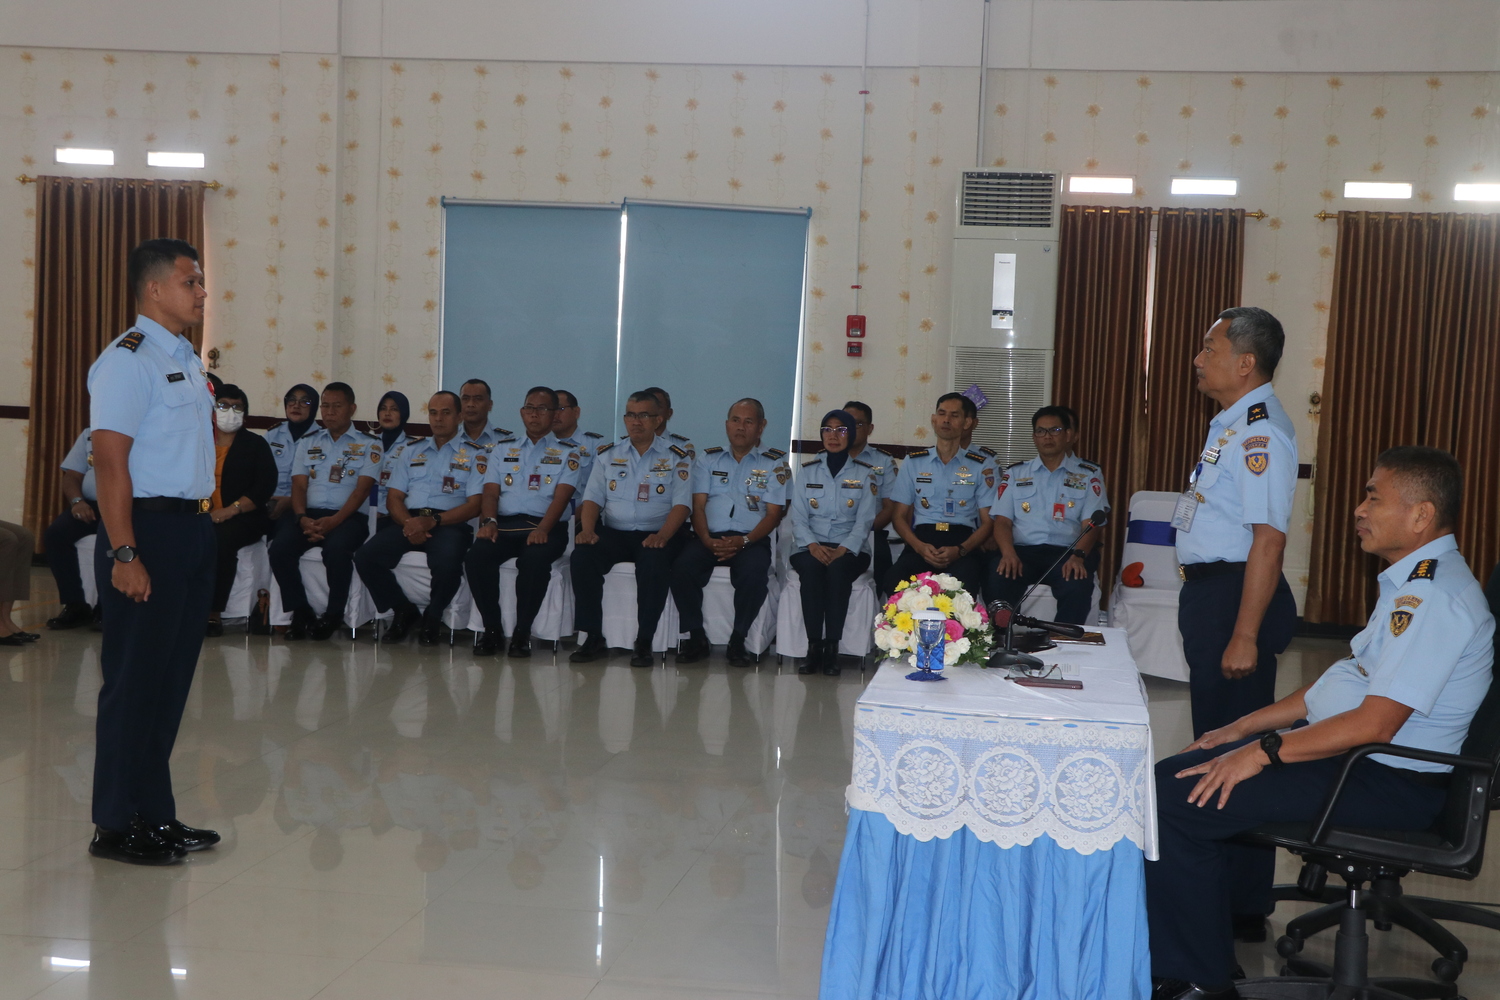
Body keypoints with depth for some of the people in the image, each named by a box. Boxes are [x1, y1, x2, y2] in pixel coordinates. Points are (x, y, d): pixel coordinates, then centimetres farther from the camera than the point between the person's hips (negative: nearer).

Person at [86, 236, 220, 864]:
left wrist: (203, 525, 12)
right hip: (149, 529, -9)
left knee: (173, 676, 14)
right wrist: (124, 554, -22)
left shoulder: (186, 359, 17)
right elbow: (110, 460, -17)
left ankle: (155, 815, 25)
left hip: (192, 527, 9)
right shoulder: (128, 359, -11)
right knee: (135, 679, -1)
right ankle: (116, 827, 10)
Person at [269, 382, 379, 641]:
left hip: (348, 516, -3)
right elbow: (299, 485, 10)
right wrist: (302, 518, -12)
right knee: (280, 547, -28)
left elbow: (361, 489, -4)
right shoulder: (307, 443, 20)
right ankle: (300, 612, -13)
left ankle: (333, 616, -18)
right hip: (309, 513, 4)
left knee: (336, 549, -37)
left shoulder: (369, 445, 8)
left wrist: (333, 521, -19)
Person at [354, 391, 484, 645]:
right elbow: (394, 497, 16)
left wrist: (432, 521, -15)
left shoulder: (475, 455, 10)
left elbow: (474, 505, -1)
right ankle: (403, 610, 1)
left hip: (449, 523, -4)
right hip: (408, 520, 4)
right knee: (365, 557, -23)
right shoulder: (412, 451, 24)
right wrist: (409, 523, -8)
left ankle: (432, 617, -6)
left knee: (447, 563, -37)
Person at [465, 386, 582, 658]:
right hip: (505, 524, 3)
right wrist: (488, 522, -12)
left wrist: (542, 529, -22)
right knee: (476, 557, -29)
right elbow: (491, 492, 10)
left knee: (534, 560, -37)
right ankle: (492, 629, -12)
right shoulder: (503, 449, 21)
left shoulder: (567, 454, 11)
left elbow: (561, 496, -4)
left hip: (545, 527, -3)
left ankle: (522, 632, -20)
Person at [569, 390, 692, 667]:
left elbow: (681, 504, -4)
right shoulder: (608, 455, 15)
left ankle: (644, 641, -25)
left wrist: (662, 536, -22)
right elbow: (593, 499, 9)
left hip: (656, 534, -3)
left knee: (654, 562, -37)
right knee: (583, 554, -28)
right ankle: (593, 637, -19)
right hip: (613, 532, 3)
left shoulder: (677, 457, 5)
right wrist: (587, 529, -12)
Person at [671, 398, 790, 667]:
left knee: (754, 574, -35)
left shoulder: (774, 463, 11)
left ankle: (738, 640, -17)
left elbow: (773, 514, 2)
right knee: (682, 567, -29)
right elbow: (698, 506, 8)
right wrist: (706, 540, -12)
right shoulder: (708, 459, 18)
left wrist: (743, 541, -15)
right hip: (709, 536, 2)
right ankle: (696, 637, -13)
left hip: (751, 539, -2)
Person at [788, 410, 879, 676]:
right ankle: (813, 646, -31)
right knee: (811, 568, -34)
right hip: (811, 547, 1)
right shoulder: (807, 471, 13)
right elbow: (798, 516, 4)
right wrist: (812, 545, -15)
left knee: (838, 569, -35)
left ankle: (832, 648, -32)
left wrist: (844, 549, -18)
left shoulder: (866, 474, 8)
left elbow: (865, 520, -2)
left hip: (849, 549, -1)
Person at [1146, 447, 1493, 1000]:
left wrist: (1264, 751, -19)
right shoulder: (1413, 581, 12)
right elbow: (1346, 679, 17)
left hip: (1386, 785, -11)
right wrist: (1246, 727, 13)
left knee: (1178, 795, -17)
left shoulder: (1433, 596, -22)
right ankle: (1239, 911, 26)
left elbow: (1375, 723, -26)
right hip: (1351, 752, 11)